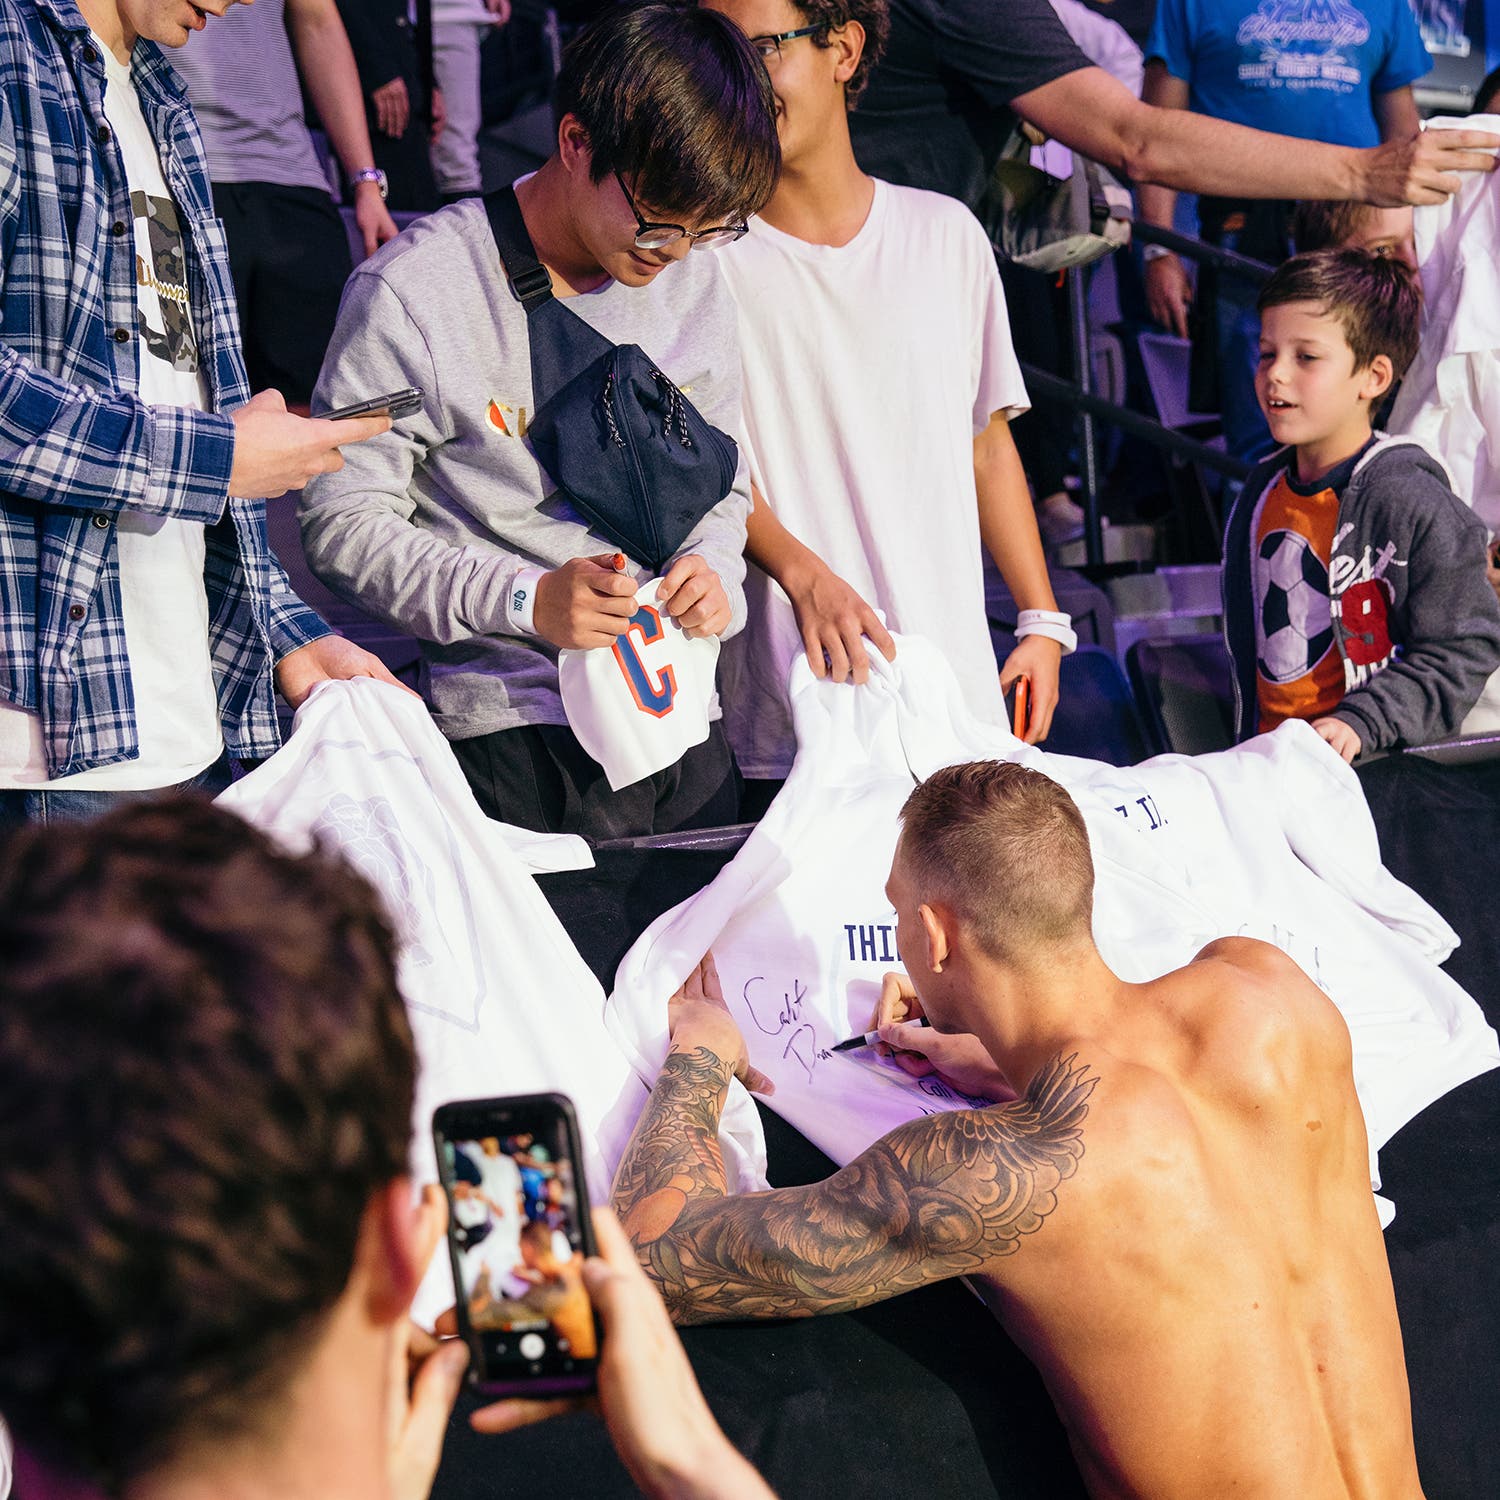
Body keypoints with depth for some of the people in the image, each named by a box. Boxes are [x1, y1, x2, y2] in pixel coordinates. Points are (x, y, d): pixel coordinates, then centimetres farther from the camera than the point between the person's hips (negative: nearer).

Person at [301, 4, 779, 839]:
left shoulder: (695, 278, 10)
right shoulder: (413, 292, -9)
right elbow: (345, 524, -9)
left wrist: (715, 572, -2)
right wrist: (525, 599, -20)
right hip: (517, 732, -6)